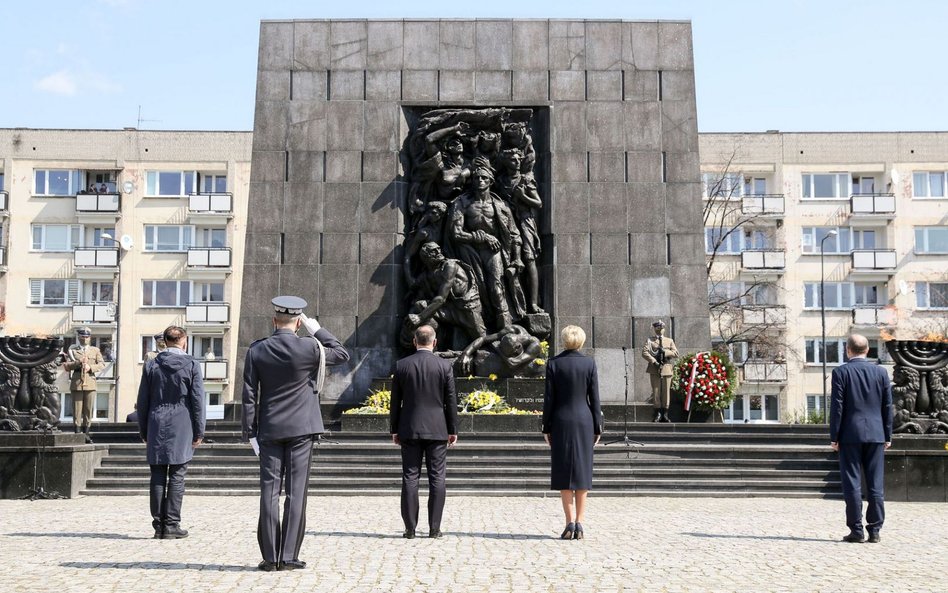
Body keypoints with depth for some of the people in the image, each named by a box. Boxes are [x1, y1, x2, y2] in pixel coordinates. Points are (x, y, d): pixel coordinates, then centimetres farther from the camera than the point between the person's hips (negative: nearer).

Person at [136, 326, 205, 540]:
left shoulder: (151, 365, 5)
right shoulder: (192, 365, -3)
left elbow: (142, 401, 7)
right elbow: (197, 401, -4)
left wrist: (144, 431, 15)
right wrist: (199, 432, 2)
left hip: (156, 428, 3)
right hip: (181, 429, -3)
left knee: (158, 478, 6)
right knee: (177, 477, 0)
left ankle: (158, 524, 8)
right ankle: (171, 524, 0)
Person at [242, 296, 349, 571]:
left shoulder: (256, 350, -2)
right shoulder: (309, 348, -9)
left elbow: (249, 394, 0)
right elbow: (342, 353, 9)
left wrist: (250, 431, 7)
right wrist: (316, 329, 8)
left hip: (269, 430, 2)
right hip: (301, 429, -2)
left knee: (270, 491, 5)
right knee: (296, 492, 2)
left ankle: (270, 557, 7)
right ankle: (288, 557, 2)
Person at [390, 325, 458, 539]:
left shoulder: (401, 365, 0)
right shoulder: (445, 366, -3)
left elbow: (395, 401, 4)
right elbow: (451, 401, -1)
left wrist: (395, 430, 11)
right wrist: (453, 430, 8)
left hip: (409, 430, 1)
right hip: (437, 430, -1)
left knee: (410, 478, 4)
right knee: (436, 479, 3)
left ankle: (410, 528, 4)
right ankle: (434, 528, 3)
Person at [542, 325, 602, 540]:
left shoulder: (554, 363, -4)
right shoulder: (589, 363, -2)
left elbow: (549, 398, -3)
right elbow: (594, 398, -1)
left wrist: (546, 427, 4)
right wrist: (597, 428, 6)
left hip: (561, 422, -1)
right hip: (584, 420, 1)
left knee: (563, 473, 4)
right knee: (582, 472, 8)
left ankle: (570, 523, -3)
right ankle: (579, 524, 7)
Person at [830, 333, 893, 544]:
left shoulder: (841, 372, -5)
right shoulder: (881, 372, 5)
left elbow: (837, 406, -7)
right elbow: (888, 406, 7)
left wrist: (834, 437, -3)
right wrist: (888, 436, 13)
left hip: (850, 434, -3)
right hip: (876, 434, 3)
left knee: (852, 484, 1)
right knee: (875, 485, 6)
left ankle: (856, 530, 1)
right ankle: (874, 530, 8)